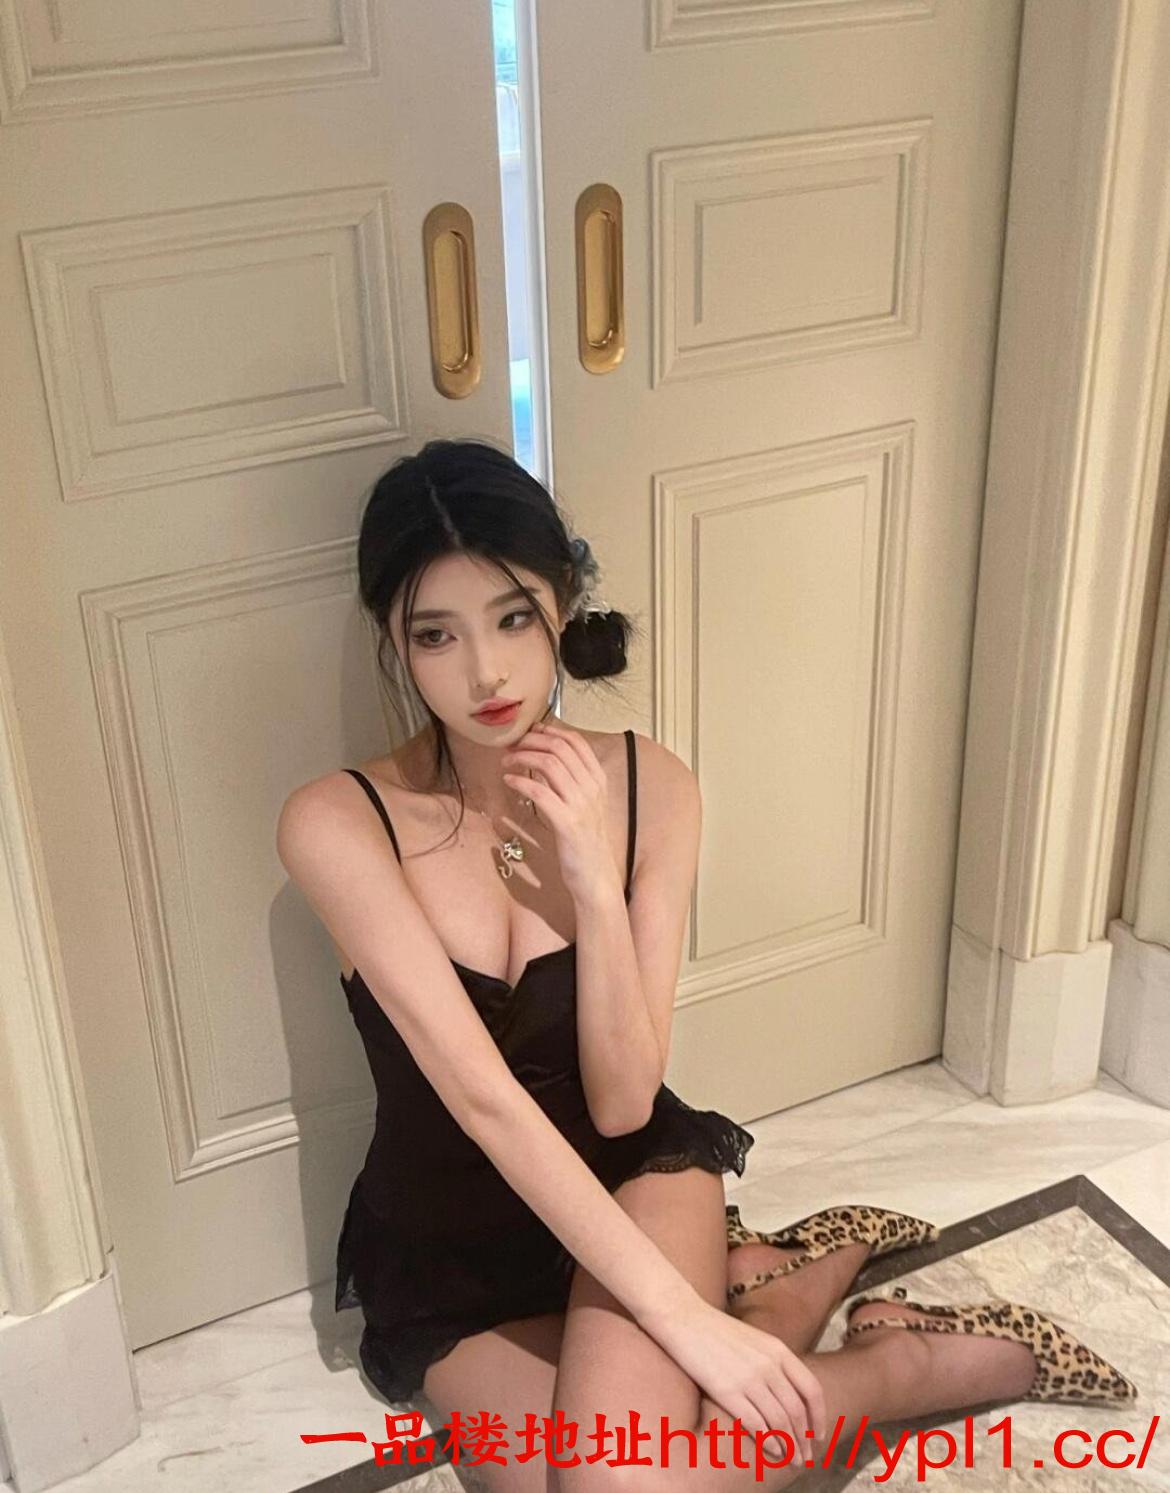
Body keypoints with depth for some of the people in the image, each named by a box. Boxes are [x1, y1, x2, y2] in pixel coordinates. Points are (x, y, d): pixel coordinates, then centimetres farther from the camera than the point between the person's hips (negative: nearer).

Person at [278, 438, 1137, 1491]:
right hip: (445, 1255, 1)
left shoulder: (649, 785, -12)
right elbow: (482, 1095, -26)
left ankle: (763, 1284, 2)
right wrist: (681, 1315, -30)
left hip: (635, 1181, 0)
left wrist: (594, 877, -28)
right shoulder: (338, 825, -19)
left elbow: (622, 1103, -15)